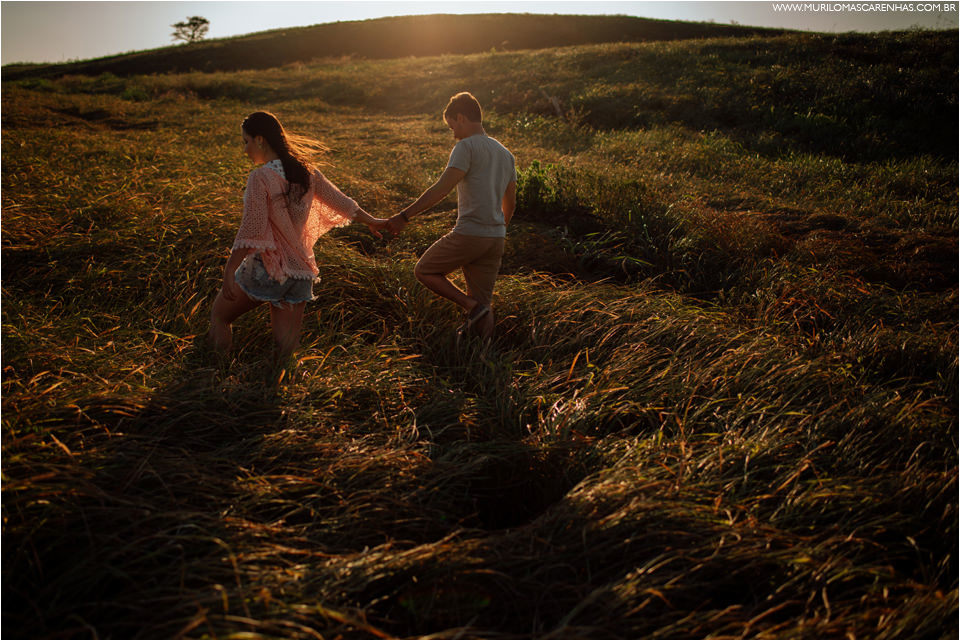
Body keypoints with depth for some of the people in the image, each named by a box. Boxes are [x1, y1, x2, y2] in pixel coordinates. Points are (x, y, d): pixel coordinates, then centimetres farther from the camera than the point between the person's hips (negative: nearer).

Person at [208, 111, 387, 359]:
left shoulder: (260, 177, -15)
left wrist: (229, 271, -19)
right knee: (285, 346, 16)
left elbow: (251, 230, -21)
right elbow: (340, 201, 13)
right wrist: (372, 221, 28)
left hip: (265, 270, -6)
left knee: (219, 315, 15)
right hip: (300, 269, 6)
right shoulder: (306, 171, 3)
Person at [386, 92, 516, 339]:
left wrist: (404, 216, -17)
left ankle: (472, 307, -5)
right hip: (496, 239, 8)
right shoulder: (505, 154, 18)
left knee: (423, 271, 11)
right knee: (483, 300, 12)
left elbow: (442, 188, -18)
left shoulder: (466, 147, -7)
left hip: (468, 233, -7)